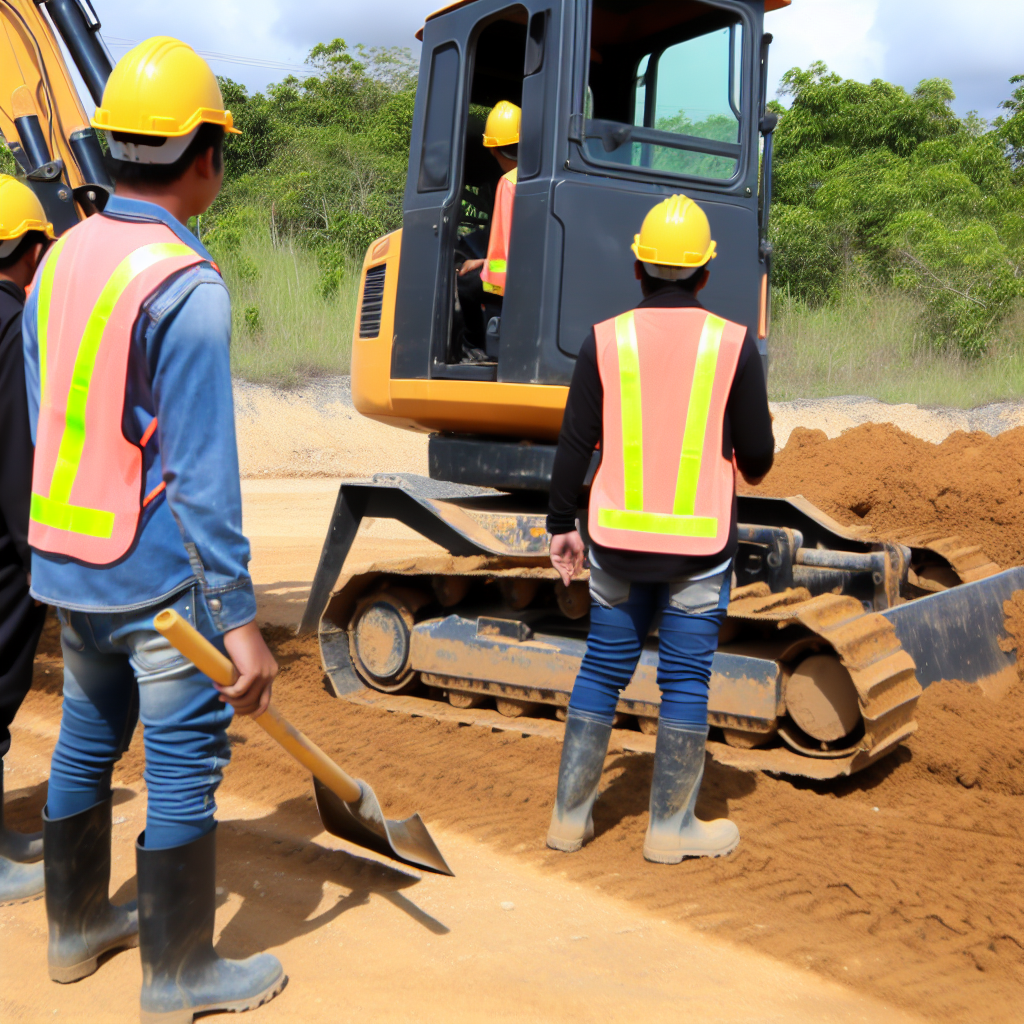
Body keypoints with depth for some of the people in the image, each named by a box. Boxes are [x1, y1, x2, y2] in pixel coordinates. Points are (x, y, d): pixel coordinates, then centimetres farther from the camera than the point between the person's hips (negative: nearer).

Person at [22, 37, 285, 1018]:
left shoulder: (60, 258, 6)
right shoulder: (185, 286, -18)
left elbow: (46, 423, 13)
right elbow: (202, 471, -21)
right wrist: (238, 617, -17)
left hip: (64, 564, 8)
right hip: (158, 573, -8)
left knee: (86, 740, 20)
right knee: (183, 763, 5)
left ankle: (75, 926, 37)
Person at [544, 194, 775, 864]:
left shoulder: (606, 339, -1)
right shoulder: (733, 343, -4)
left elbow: (576, 442, -1)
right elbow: (757, 455, 0)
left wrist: (561, 524, 8)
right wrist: (749, 467, 23)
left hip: (618, 538, 2)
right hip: (700, 542, -2)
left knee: (602, 670, 13)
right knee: (685, 680, 7)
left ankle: (571, 816, 21)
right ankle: (672, 829, 17)